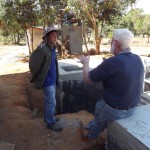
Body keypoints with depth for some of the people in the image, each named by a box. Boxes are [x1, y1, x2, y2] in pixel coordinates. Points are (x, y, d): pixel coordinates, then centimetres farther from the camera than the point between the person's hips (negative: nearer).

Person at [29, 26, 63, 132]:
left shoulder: (52, 48, 5)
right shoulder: (42, 49, -22)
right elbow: (33, 65, -19)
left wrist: (56, 77, 14)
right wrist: (35, 79, -6)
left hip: (52, 79, 9)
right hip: (47, 81, -8)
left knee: (49, 100, 21)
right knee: (52, 102, 1)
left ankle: (48, 117, 39)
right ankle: (50, 122, 19)